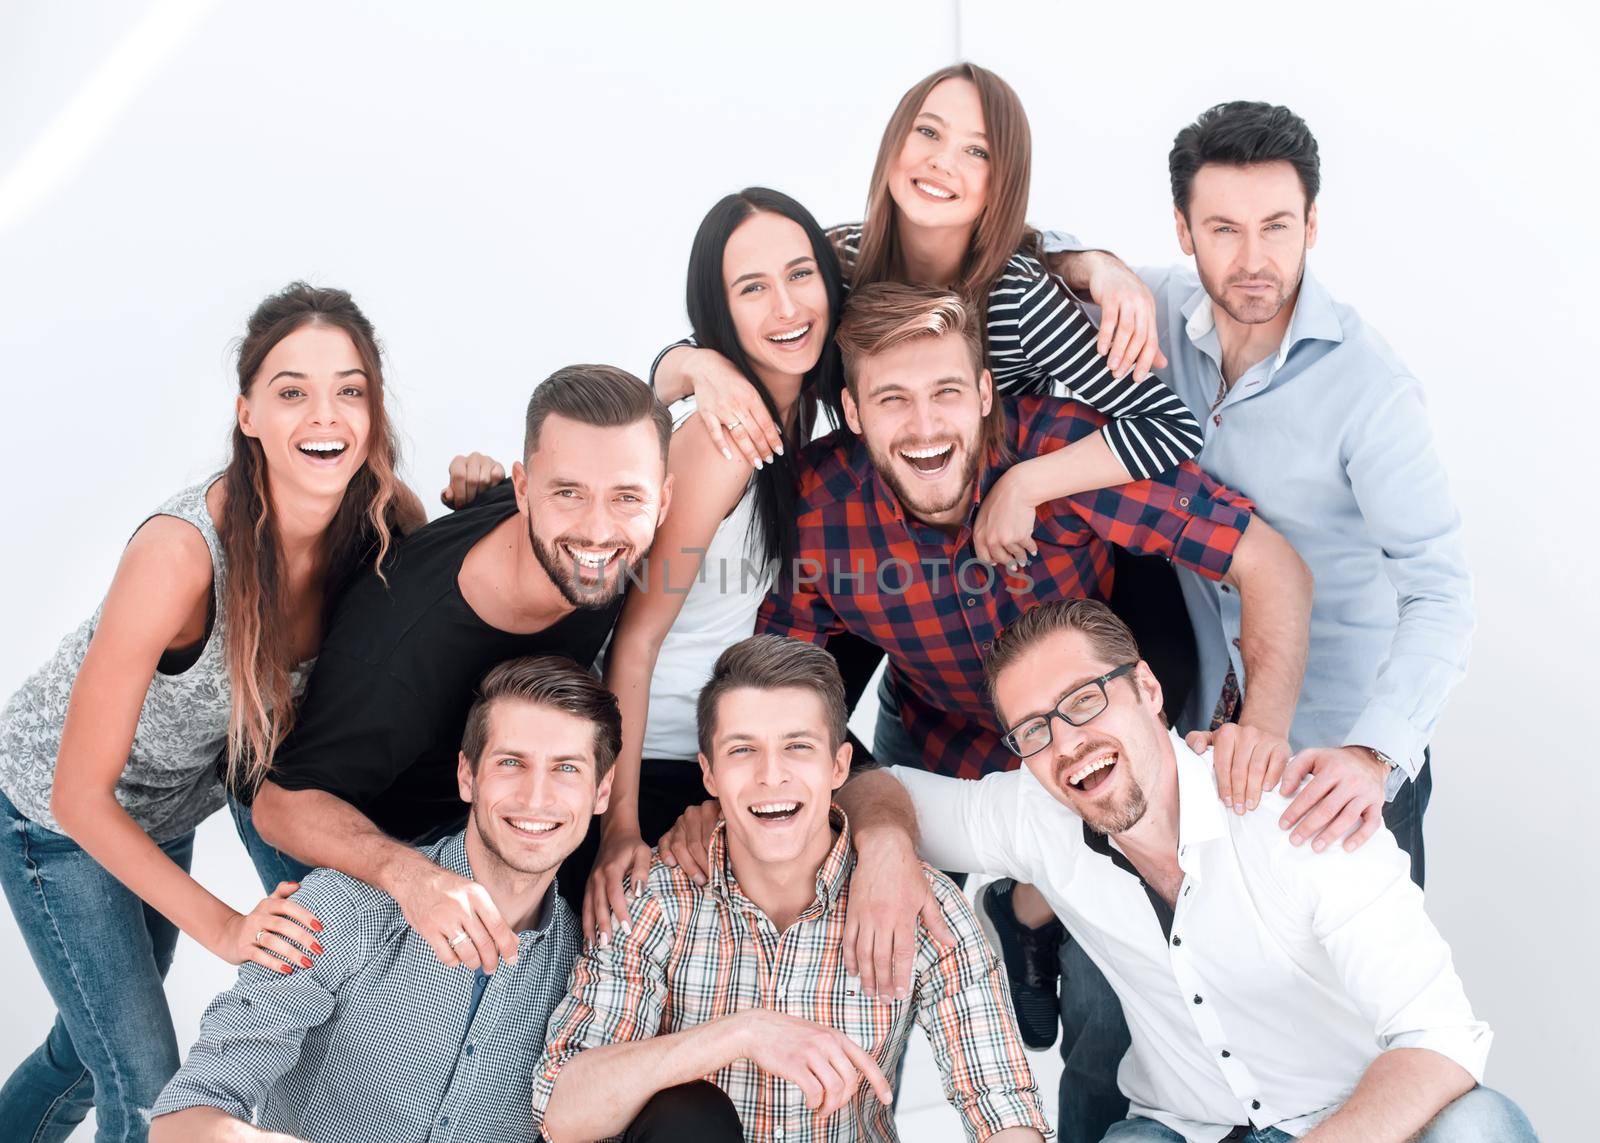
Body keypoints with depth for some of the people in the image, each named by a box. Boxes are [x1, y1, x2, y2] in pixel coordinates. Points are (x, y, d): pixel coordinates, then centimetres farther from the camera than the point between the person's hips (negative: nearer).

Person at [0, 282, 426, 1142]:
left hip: (164, 812, 6)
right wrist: (220, 926, -33)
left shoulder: (386, 525, -21)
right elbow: (82, 796, -29)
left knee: (97, 1039, 25)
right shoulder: (180, 552, -37)